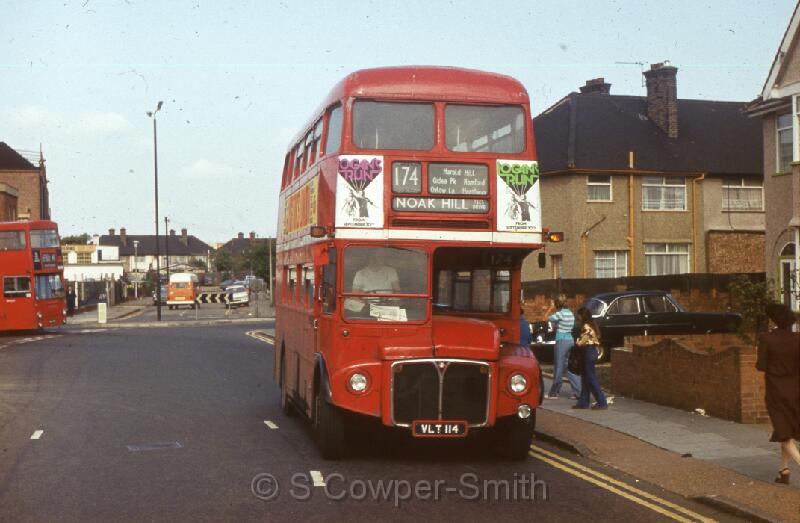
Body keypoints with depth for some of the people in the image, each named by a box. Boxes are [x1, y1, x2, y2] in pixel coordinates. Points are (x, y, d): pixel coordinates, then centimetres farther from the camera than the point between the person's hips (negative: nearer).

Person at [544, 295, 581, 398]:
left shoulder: (560, 314, -13)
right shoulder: (571, 314, 11)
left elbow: (546, 318, -6)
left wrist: (551, 308, 3)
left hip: (562, 341, -7)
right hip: (571, 340, 7)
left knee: (559, 368, 0)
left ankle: (554, 393, 8)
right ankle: (577, 391, 7)